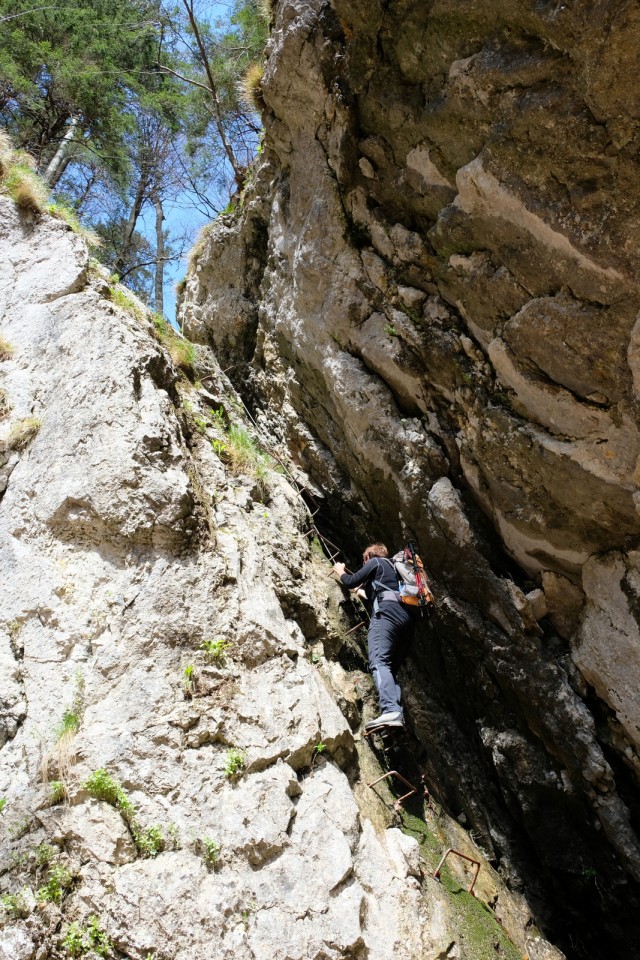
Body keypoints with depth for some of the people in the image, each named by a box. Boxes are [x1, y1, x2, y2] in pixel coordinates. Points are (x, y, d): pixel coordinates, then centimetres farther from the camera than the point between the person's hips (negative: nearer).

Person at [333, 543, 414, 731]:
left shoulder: (375, 562, 14)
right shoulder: (392, 567, 37)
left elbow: (351, 582, 9)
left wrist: (340, 572, 29)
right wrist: (362, 589, 62)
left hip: (387, 612, -9)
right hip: (404, 615, 9)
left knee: (378, 661, -22)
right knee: (391, 666, 6)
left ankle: (390, 711, -42)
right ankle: (398, 713, -11)